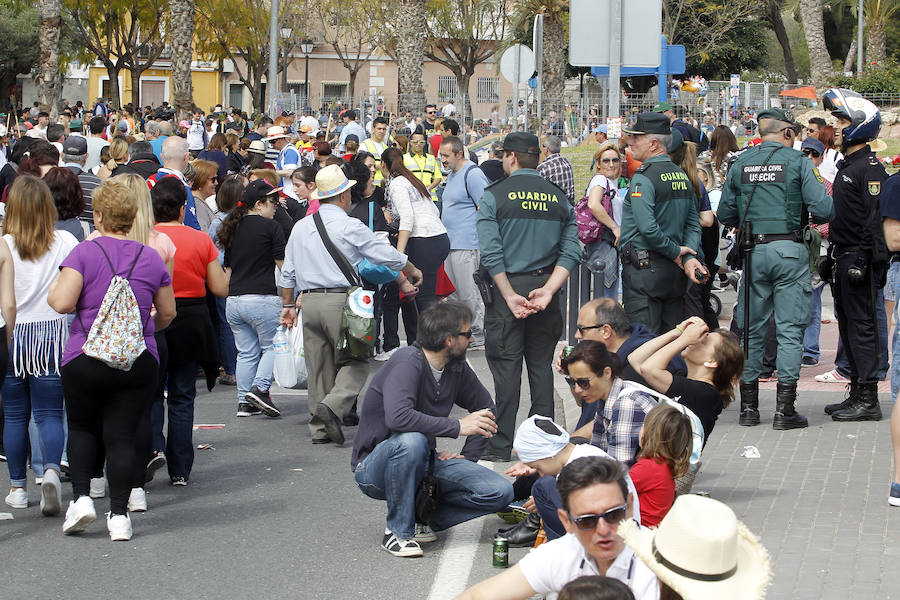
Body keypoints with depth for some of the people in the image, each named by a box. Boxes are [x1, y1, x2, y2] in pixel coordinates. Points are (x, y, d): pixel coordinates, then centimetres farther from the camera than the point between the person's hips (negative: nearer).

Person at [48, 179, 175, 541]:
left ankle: (81, 497, 3)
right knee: (121, 434, 6)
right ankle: (119, 514, 0)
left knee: (82, 428, 17)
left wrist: (52, 292, 6)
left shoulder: (84, 253, -6)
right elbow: (168, 313, 13)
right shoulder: (150, 258, 6)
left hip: (85, 358, -2)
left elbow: (62, 303, -16)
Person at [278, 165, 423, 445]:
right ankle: (333, 406, -22)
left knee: (318, 366, 10)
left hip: (310, 302, 6)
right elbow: (388, 256, -2)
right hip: (341, 300, -6)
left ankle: (319, 428, 11)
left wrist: (288, 306, 26)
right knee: (355, 362, 1)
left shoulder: (300, 227, 12)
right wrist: (413, 272, 15)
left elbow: (288, 272, 17)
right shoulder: (349, 227, -6)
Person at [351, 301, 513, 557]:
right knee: (411, 441, -41)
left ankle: (419, 520, 0)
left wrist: (468, 455, 7)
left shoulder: (457, 368, 1)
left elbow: (485, 409, 19)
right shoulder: (409, 362, -22)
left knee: (500, 492, -11)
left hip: (423, 463, 6)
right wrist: (458, 426, -34)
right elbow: (397, 417, -40)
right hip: (374, 468, -6)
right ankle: (398, 531, -22)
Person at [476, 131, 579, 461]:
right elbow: (570, 251, -2)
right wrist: (547, 290, -8)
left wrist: (511, 296, -11)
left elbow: (491, 253, -14)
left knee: (505, 364, 0)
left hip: (506, 286, -4)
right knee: (542, 364, 12)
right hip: (545, 285, 4)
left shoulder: (494, 196, -6)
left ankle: (501, 445, 2)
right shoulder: (558, 198, 6)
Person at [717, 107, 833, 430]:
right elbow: (823, 209, -10)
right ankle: (785, 409, -2)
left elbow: (725, 214, 10)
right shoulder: (797, 161, -4)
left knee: (751, 328, 10)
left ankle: (749, 407, 13)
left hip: (753, 253, 4)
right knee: (790, 330, 0)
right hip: (790, 250, -3)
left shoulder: (740, 164, 7)